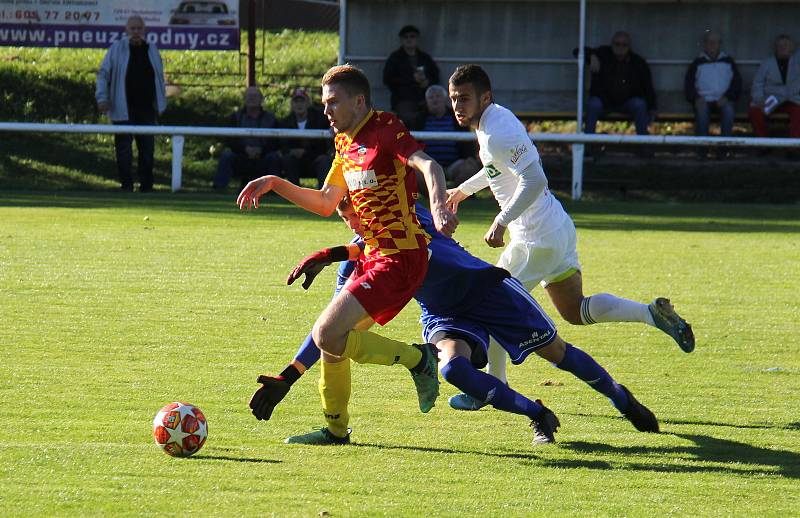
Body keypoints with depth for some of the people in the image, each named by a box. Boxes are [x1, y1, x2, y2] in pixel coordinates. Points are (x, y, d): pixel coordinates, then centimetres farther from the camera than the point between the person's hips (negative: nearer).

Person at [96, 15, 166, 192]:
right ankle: (126, 184, 4)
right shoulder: (117, 49, 1)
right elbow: (103, 74, 2)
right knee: (124, 148, -2)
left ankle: (146, 185, 10)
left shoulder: (151, 50, 11)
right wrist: (102, 97, -9)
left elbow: (159, 77, 18)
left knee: (147, 147, 3)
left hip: (147, 109, 3)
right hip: (123, 110, -3)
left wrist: (161, 103, 15)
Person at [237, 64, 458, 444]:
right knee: (332, 339, 15)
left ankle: (417, 359, -4)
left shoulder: (385, 130, -13)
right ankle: (335, 427, 31)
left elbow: (428, 165, -29)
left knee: (327, 335, -18)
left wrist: (438, 207, -48)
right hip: (373, 256, 9)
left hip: (399, 259, -9)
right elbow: (326, 203, 24)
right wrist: (274, 184, 15)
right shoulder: (345, 142, 15)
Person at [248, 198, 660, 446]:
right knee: (452, 366, -28)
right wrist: (286, 378, -10)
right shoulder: (355, 259, -7)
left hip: (484, 289, -3)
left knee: (555, 350, 2)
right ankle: (537, 415, -11)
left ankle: (622, 400, 27)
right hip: (443, 316, 3)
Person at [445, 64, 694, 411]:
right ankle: (653, 313, 8)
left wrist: (501, 221, -28)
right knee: (576, 311, 16)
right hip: (558, 229, 10)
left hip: (536, 238, -10)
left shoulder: (497, 133, -20)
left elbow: (534, 180, -29)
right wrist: (464, 189, 36)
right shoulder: (494, 119, 11)